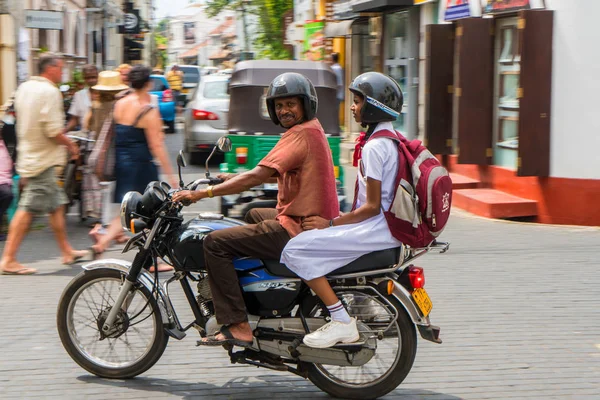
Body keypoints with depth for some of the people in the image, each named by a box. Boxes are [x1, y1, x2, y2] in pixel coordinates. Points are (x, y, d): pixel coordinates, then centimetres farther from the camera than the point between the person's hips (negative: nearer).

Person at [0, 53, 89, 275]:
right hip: (43, 159, -10)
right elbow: (53, 131, -22)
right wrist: (71, 145, -6)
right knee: (27, 209, -8)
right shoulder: (49, 91, -16)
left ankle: (67, 251, 26)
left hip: (29, 155, 10)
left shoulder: (24, 88, 11)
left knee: (57, 204, 17)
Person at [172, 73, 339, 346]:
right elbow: (273, 173, 25)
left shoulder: (301, 134, -18)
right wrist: (234, 178, 23)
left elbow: (257, 177, -25)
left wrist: (202, 193, -23)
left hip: (298, 229, -11)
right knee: (254, 215, 37)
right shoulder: (312, 129, 15)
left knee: (215, 243, -11)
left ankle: (237, 326, -15)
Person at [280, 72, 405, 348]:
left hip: (376, 229, -11)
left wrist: (331, 224, -11)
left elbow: (372, 207, -19)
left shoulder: (374, 147, -16)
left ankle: (342, 323, -16)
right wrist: (334, 223, 17)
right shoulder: (391, 139, 14)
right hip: (390, 225, 11)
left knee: (297, 250, -15)